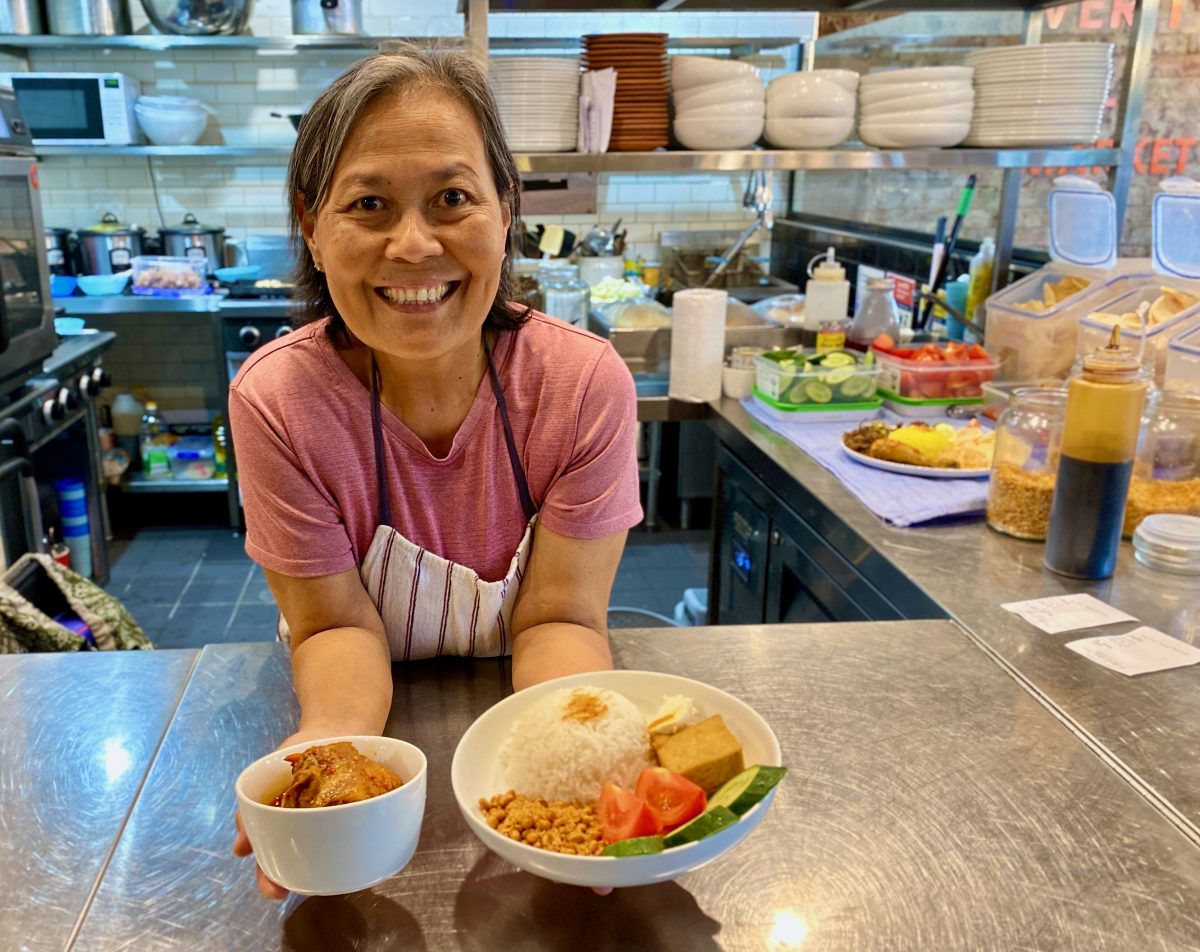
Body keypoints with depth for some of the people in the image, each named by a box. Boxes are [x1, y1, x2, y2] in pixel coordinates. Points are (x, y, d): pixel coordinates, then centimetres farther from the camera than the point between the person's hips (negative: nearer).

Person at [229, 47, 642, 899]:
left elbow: (559, 616, -16)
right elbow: (338, 623, -14)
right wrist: (334, 735, -35)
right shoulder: (275, 399, -20)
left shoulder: (587, 384, -20)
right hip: (382, 717, 2)